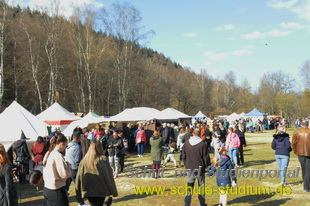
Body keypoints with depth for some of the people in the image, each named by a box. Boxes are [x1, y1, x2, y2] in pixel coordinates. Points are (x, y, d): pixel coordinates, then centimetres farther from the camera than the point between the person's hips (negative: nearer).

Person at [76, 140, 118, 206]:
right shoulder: (103, 160, -12)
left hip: (88, 191, 3)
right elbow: (109, 177, -9)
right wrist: (114, 192, 0)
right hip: (101, 190, -3)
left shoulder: (84, 160, -4)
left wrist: (79, 192, 13)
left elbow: (79, 177, 2)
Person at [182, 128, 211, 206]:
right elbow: (206, 157, -7)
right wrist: (207, 166, 7)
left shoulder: (186, 143, 1)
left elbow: (184, 156, 8)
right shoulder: (202, 144, -11)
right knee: (201, 186, 11)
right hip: (200, 168, -2)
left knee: (189, 186, 8)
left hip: (190, 168, 2)